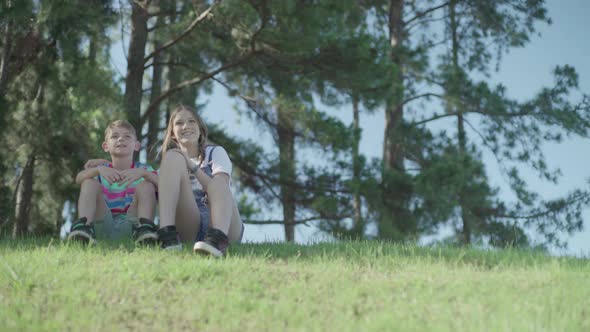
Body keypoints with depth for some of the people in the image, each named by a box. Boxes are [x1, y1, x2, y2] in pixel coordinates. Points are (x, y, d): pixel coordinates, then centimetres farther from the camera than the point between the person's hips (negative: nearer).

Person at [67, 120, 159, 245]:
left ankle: (145, 228, -35)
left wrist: (142, 173, -35)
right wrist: (97, 169, -35)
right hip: (104, 224, 1)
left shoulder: (143, 169, 7)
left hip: (130, 224, -1)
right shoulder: (101, 169, 9)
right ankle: (83, 224, -37)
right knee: (90, 182, -14)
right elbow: (79, 178, -14)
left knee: (146, 186, -17)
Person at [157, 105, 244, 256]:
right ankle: (167, 234, -36)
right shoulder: (170, 161, 25)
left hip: (223, 223, -1)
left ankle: (219, 238, -64)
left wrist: (193, 167, -10)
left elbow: (220, 188, -2)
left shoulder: (215, 152, 18)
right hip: (187, 226, 1)